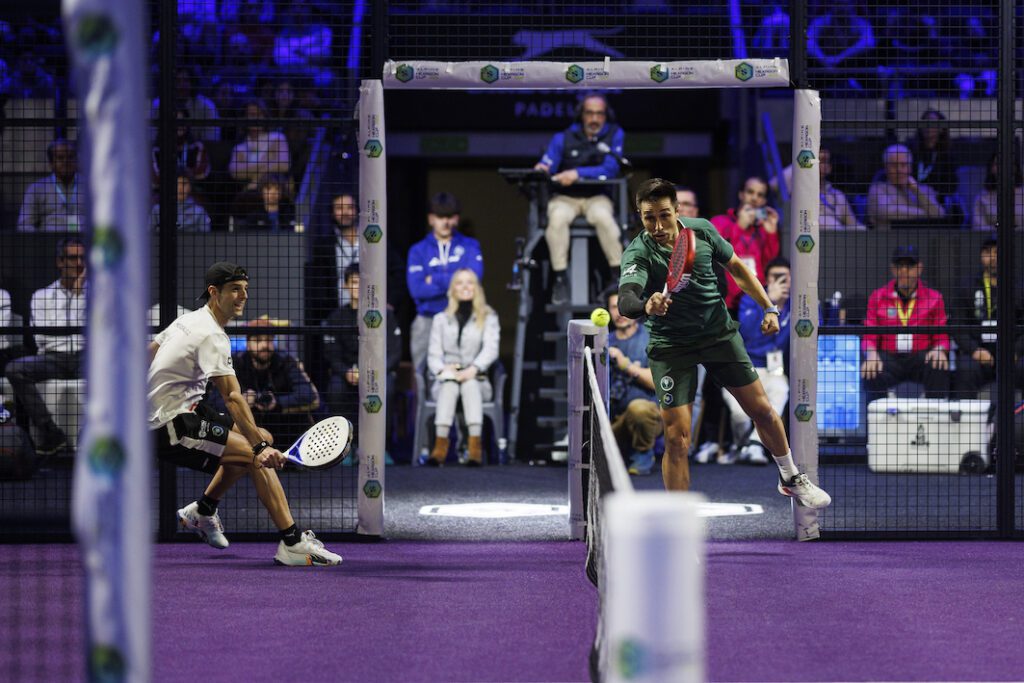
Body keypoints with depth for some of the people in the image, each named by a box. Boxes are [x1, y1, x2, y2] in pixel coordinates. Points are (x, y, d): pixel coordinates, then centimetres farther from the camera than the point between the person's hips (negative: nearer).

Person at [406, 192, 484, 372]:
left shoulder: (470, 246, 9)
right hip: (427, 321, 1)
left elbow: (474, 277, -9)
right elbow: (416, 289, -6)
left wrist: (435, 280, -6)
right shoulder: (419, 250, 8)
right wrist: (454, 283, -8)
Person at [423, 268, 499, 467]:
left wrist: (473, 370, -24)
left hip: (477, 381, -1)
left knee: (469, 384, -36)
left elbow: (491, 349, -4)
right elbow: (434, 354, 8)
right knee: (450, 386, -34)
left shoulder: (488, 318, 13)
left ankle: (475, 446, -53)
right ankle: (440, 445, -52)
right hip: (444, 382, 1)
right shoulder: (441, 319, 19)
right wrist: (443, 370, -16)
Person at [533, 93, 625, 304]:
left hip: (596, 197, -1)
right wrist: (541, 169, -33)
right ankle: (560, 278, -23)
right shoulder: (563, 138, 1)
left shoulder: (614, 135, -2)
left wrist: (577, 174, -27)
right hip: (565, 197, 1)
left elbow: (610, 169, -15)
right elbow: (547, 165, -8)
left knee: (603, 216, -35)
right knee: (557, 218, -33)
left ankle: (618, 274, -21)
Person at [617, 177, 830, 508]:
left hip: (720, 333, 4)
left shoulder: (702, 230, -12)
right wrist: (646, 305, -66)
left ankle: (791, 479, 37)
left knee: (761, 410, 12)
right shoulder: (639, 253, -24)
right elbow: (625, 301, -44)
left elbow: (737, 269, 6)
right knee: (676, 438, -11)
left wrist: (769, 308, 1)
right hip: (671, 347, -4)